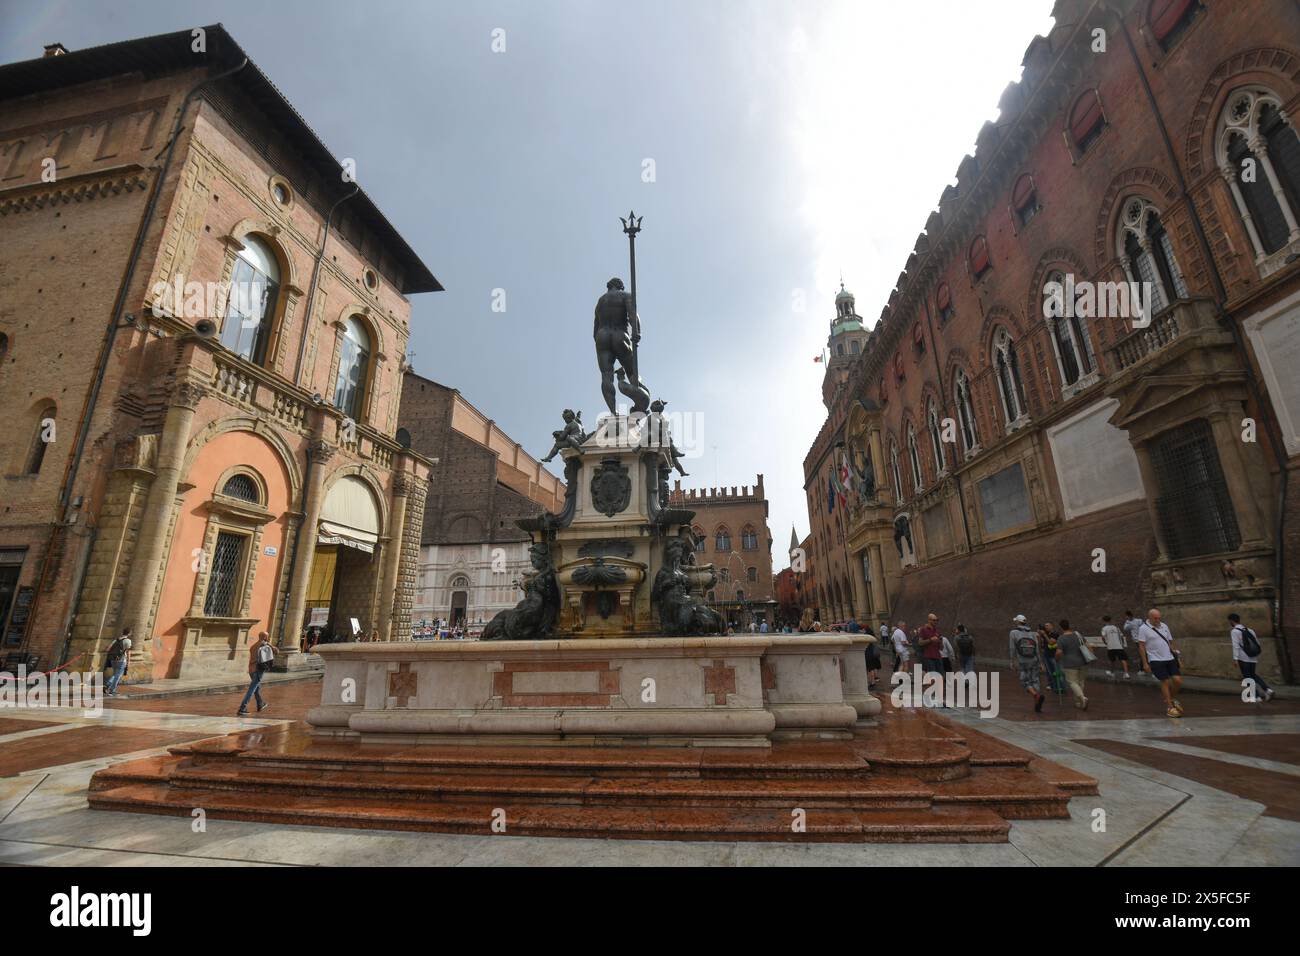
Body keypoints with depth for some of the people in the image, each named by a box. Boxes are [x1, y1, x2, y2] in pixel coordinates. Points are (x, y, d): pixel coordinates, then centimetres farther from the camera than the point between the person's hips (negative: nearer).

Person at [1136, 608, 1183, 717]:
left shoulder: (1164, 626, 10)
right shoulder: (1143, 628, -7)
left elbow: (1170, 642, 18)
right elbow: (1141, 646, -8)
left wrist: (1174, 654, 13)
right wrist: (1145, 663, -11)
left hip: (1170, 659, 5)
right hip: (1156, 660, -5)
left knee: (1178, 680, -2)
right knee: (1165, 682, -4)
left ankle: (1172, 698, 26)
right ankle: (1169, 707, 7)